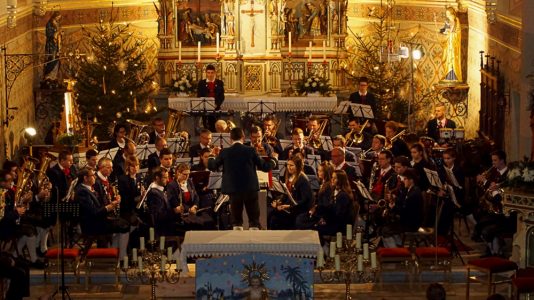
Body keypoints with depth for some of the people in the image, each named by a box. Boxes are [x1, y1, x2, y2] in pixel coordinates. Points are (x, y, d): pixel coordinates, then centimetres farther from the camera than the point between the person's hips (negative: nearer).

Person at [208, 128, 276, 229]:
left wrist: (212, 156, 27)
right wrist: (273, 160, 20)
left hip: (233, 189, 1)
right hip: (250, 189, -1)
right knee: (254, 220, 5)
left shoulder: (224, 152, -3)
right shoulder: (250, 150, -6)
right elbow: (264, 167, -1)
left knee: (236, 221, 10)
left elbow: (212, 166, 7)